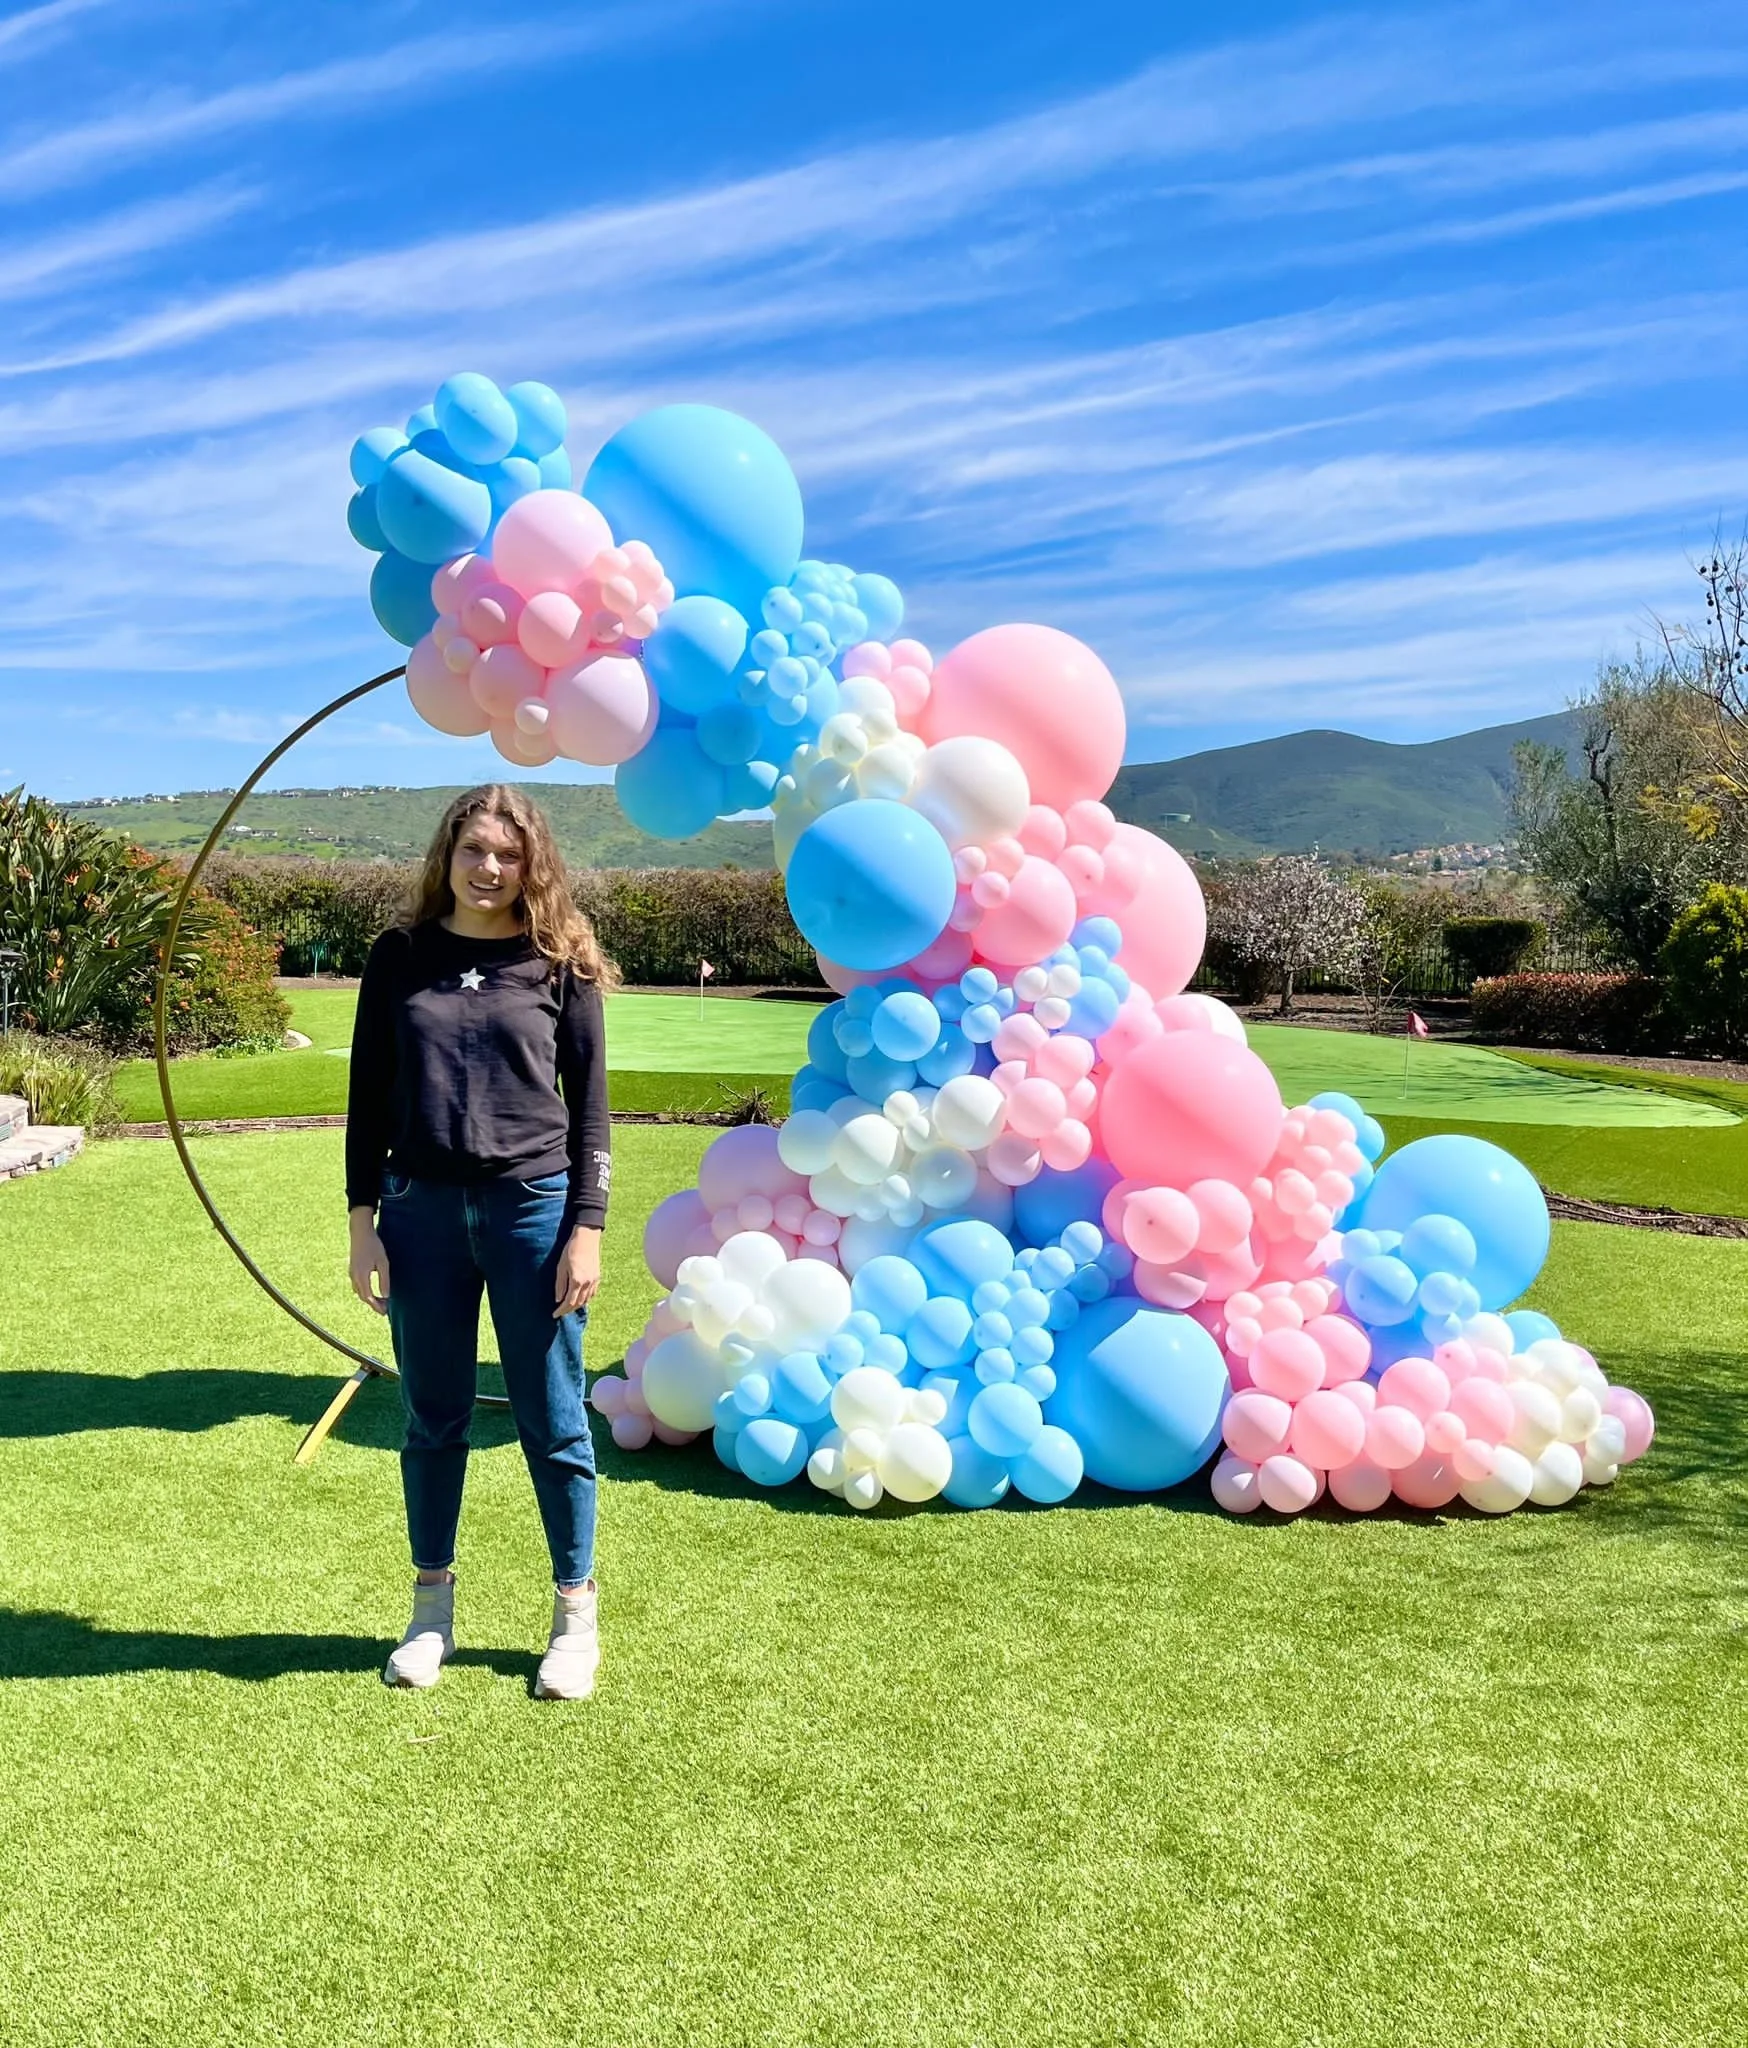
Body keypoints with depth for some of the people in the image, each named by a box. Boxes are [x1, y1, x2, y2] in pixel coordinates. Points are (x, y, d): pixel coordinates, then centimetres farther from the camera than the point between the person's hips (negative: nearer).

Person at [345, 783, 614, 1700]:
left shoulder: (559, 963, 1)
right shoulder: (400, 957, 5)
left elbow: (591, 1105, 1)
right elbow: (369, 1096, 7)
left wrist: (587, 1229, -4)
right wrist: (363, 1222, 3)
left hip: (534, 1209, -2)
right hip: (421, 1211, 2)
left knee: (553, 1422, 6)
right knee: (433, 1420, 13)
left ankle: (576, 1615, 22)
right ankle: (431, 1610, 30)